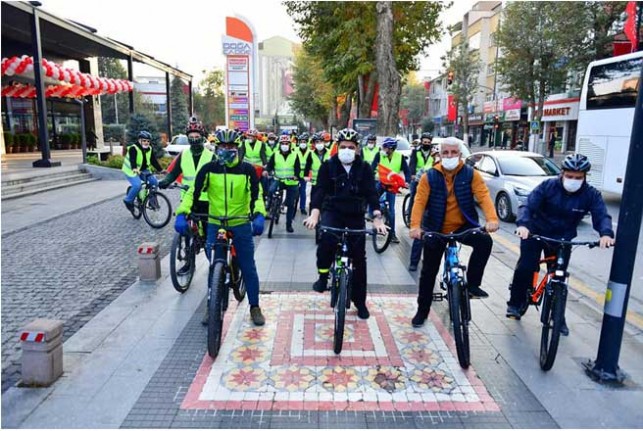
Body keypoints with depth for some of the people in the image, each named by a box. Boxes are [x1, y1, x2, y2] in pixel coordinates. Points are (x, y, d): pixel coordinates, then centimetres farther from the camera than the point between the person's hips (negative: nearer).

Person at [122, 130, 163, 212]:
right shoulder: (133, 148, -19)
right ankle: (128, 200, -4)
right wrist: (134, 169, -54)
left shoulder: (150, 149, 1)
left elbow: (154, 161, -3)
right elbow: (132, 160, -35)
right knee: (137, 185, -28)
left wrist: (161, 170, -16)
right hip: (131, 171, -6)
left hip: (143, 170, 6)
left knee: (155, 182, -13)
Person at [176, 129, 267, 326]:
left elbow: (257, 195, -10)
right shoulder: (208, 168, -4)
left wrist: (259, 216, -27)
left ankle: (255, 307, 20)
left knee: (248, 268, 6)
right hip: (215, 225, 1)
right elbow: (194, 192, -8)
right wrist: (182, 213, -22)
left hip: (241, 225, 0)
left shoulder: (247, 169, -5)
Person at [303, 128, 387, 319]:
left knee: (359, 258, 5)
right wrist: (314, 214, -31)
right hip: (332, 212, -1)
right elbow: (319, 190, -15)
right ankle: (323, 276, -6)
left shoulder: (364, 168, -3)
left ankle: (360, 301, 21)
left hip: (356, 216, 2)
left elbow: (371, 193, -11)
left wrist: (377, 217, -26)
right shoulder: (328, 166, -4)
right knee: (326, 239, -33)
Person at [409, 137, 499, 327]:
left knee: (485, 242, -29)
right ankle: (422, 310, 23)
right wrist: (415, 225, -32)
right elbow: (419, 201, -15)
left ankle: (472, 284, -11)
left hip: (463, 226, 0)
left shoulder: (471, 174, -4)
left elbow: (484, 196, -15)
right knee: (429, 271, 5)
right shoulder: (429, 177, -6)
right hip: (436, 230, 0)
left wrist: (492, 219, -34)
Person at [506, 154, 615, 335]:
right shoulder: (547, 186, -16)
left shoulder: (591, 195, -11)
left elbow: (602, 216, -21)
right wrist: (522, 224, -44)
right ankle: (515, 303, 9)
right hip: (535, 233, -1)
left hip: (562, 239, 2)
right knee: (526, 267, -13)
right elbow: (528, 206, -24)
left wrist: (606, 233, -44)